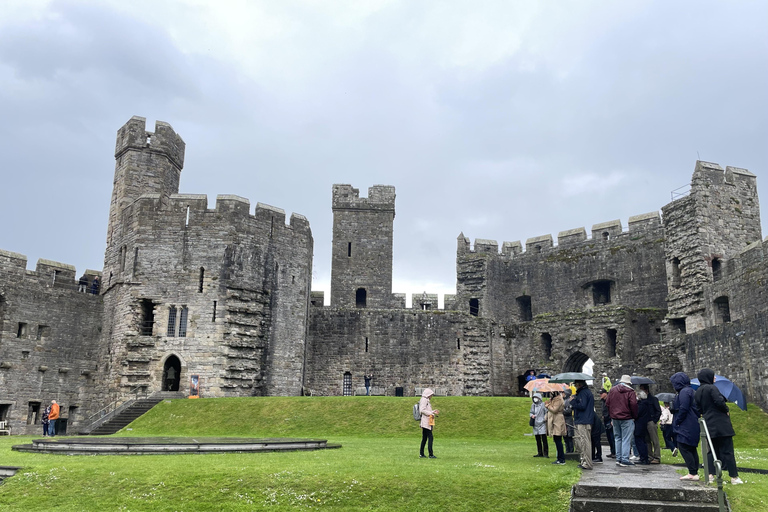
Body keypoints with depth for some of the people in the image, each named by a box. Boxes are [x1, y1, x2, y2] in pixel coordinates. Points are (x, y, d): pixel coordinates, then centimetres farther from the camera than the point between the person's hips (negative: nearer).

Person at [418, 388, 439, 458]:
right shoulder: (424, 400, -11)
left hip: (428, 422, 11)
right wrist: (431, 413, -18)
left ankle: (421, 454, 15)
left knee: (424, 438, 12)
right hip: (426, 422, -11)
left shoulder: (426, 400, 20)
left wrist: (433, 411, 14)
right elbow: (422, 410, -20)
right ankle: (431, 454, -13)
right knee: (430, 437, -12)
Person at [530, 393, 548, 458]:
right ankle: (540, 453, 18)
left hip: (542, 424, -6)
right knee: (538, 440, 11)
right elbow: (531, 412, 22)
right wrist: (532, 415, 1)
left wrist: (545, 417, -23)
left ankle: (545, 453, -4)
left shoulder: (543, 405, -5)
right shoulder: (533, 405, 13)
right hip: (535, 424, 6)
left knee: (544, 439, -8)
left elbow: (547, 412, -6)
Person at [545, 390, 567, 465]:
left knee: (558, 441, -9)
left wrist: (548, 406, -6)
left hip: (557, 422, -10)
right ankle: (560, 458, 16)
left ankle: (562, 459, -6)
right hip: (554, 422, 10)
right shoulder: (553, 399, 19)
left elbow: (555, 410, -19)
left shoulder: (558, 399, -12)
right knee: (557, 441, 11)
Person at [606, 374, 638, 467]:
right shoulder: (630, 391, -6)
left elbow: (607, 403, 11)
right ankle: (624, 459, -5)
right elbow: (633, 405, -13)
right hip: (627, 418, -5)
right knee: (626, 439, -2)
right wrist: (635, 416, 0)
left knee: (617, 438, 13)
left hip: (615, 418, 5)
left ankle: (618, 458, 13)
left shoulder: (612, 390, 9)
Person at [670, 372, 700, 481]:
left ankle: (692, 473, -11)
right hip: (693, 426, 11)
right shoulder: (690, 390, 17)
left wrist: (677, 422, -13)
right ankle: (695, 473, 15)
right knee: (692, 449, 12)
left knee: (683, 448, -9)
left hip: (686, 426, -11)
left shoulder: (684, 392, -14)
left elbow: (683, 409, -21)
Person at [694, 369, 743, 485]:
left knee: (712, 450, 12)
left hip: (709, 425, 7)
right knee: (727, 450, -1)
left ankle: (711, 475, 5)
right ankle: (734, 477, 2)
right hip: (721, 424, -7)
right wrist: (727, 410, -6)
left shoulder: (697, 393, 11)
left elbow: (699, 409, 11)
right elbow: (719, 401, -22)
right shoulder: (712, 388, -12)